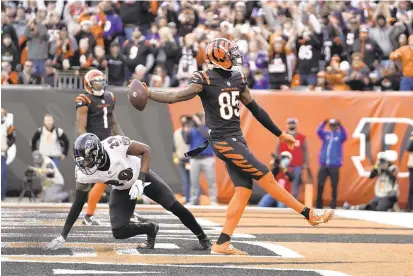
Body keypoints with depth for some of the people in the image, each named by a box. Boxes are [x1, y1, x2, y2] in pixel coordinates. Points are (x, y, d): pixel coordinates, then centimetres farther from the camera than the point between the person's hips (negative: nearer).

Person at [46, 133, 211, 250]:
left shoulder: (115, 145, -39)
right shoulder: (83, 172, -28)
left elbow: (146, 151, -23)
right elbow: (78, 203, -16)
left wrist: (140, 180, -35)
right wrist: (63, 236, -18)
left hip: (142, 176, -2)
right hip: (122, 190, 3)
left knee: (174, 206, -11)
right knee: (119, 232, -14)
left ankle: (202, 237, 12)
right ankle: (151, 229, 15)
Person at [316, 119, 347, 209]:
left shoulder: (340, 134, 6)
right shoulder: (326, 134, 12)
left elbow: (344, 136, -14)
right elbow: (319, 131, -5)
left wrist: (340, 126, -29)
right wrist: (324, 123, -21)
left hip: (334, 165, -2)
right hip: (324, 164, 2)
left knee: (334, 185, -2)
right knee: (320, 184, 1)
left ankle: (333, 204, 3)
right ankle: (319, 205, 7)